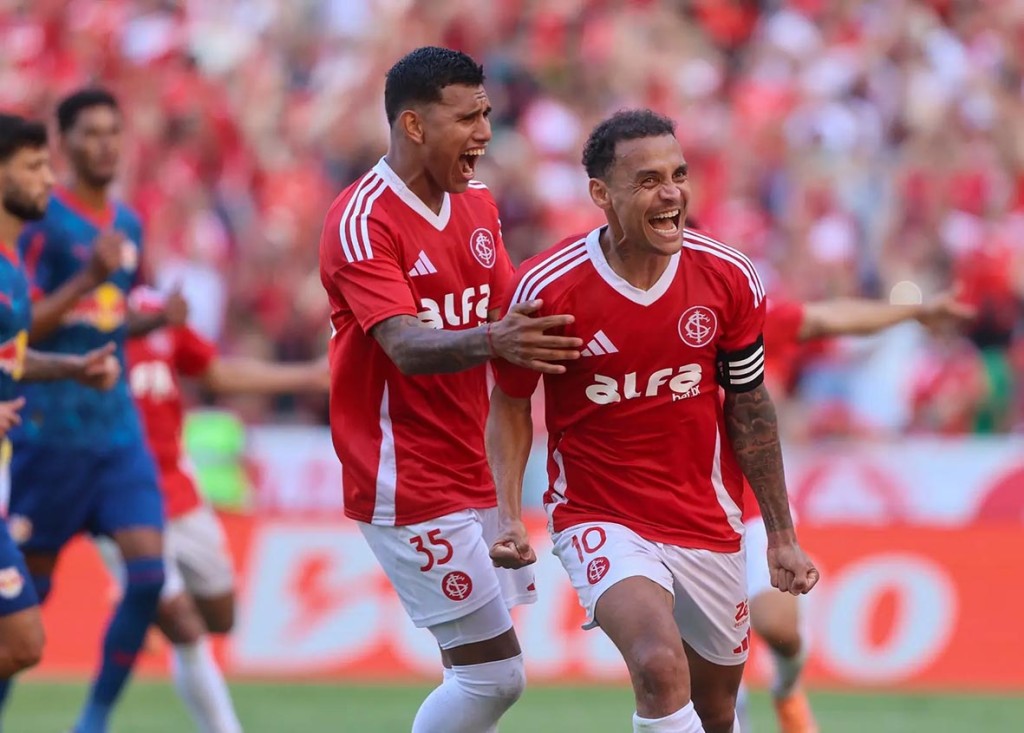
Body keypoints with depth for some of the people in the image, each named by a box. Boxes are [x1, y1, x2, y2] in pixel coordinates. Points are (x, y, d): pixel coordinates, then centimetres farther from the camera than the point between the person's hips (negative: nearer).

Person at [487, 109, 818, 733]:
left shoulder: (730, 278, -6)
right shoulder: (546, 288, -15)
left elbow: (750, 409, 7)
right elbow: (510, 404, 1)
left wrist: (782, 536, 9)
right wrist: (511, 516, -12)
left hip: (708, 523, 4)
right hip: (599, 514, -4)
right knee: (661, 669, -30)